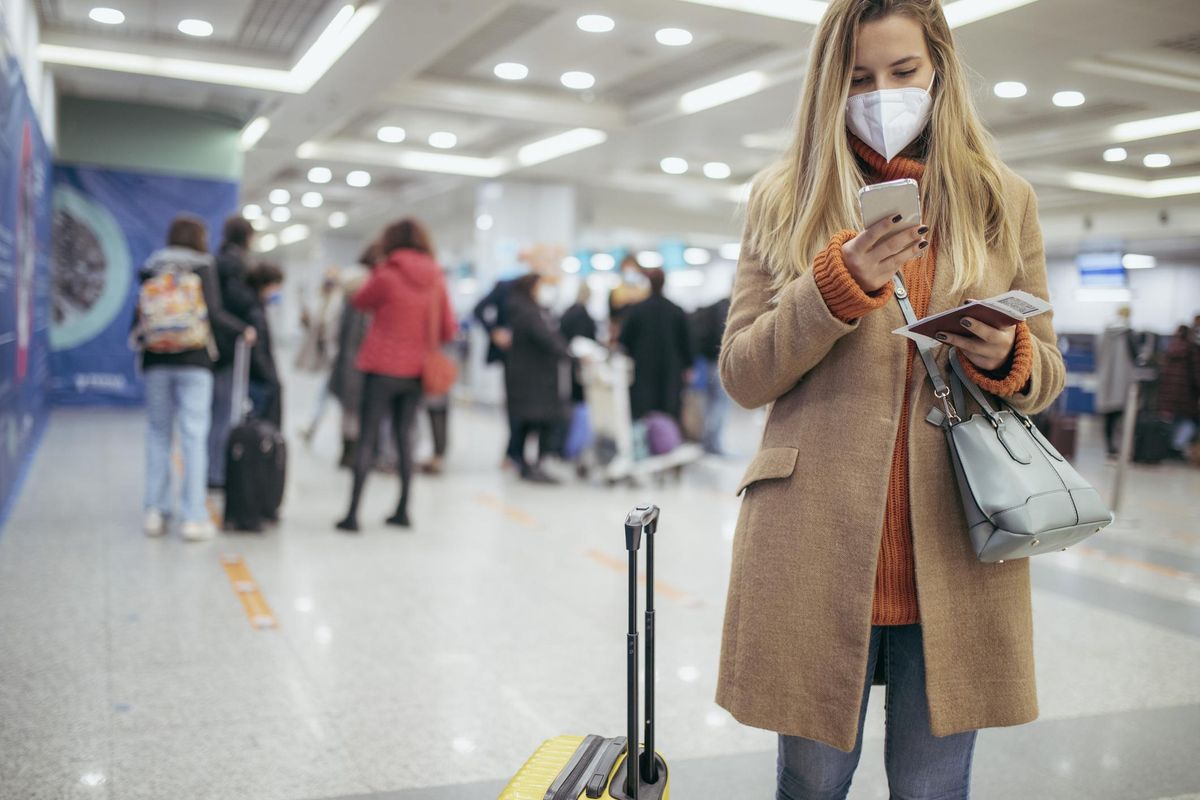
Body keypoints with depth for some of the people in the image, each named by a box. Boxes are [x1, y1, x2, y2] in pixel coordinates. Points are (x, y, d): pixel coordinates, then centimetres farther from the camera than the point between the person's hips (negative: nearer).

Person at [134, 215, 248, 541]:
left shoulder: (152, 270, 9)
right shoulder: (203, 269, 0)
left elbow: (139, 316, 6)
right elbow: (214, 314, -9)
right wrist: (243, 330, 5)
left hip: (156, 360, 3)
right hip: (194, 361, -3)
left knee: (158, 433, 9)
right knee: (194, 435, -3)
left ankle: (155, 511, 10)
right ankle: (193, 517, -4)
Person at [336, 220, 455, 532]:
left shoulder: (387, 276, -10)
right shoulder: (437, 281, 1)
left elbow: (359, 302, 7)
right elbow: (448, 331, 3)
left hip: (382, 368, -4)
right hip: (416, 371, 4)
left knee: (367, 438, 0)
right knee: (404, 436, 15)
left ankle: (353, 513, -4)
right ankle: (403, 510, 17)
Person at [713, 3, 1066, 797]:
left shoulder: (1004, 200, 10)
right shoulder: (783, 200, 6)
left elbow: (1046, 373, 15)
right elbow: (742, 375, 1)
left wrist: (1007, 361, -9)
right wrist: (839, 282, -14)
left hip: (956, 549, 1)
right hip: (815, 547, -1)